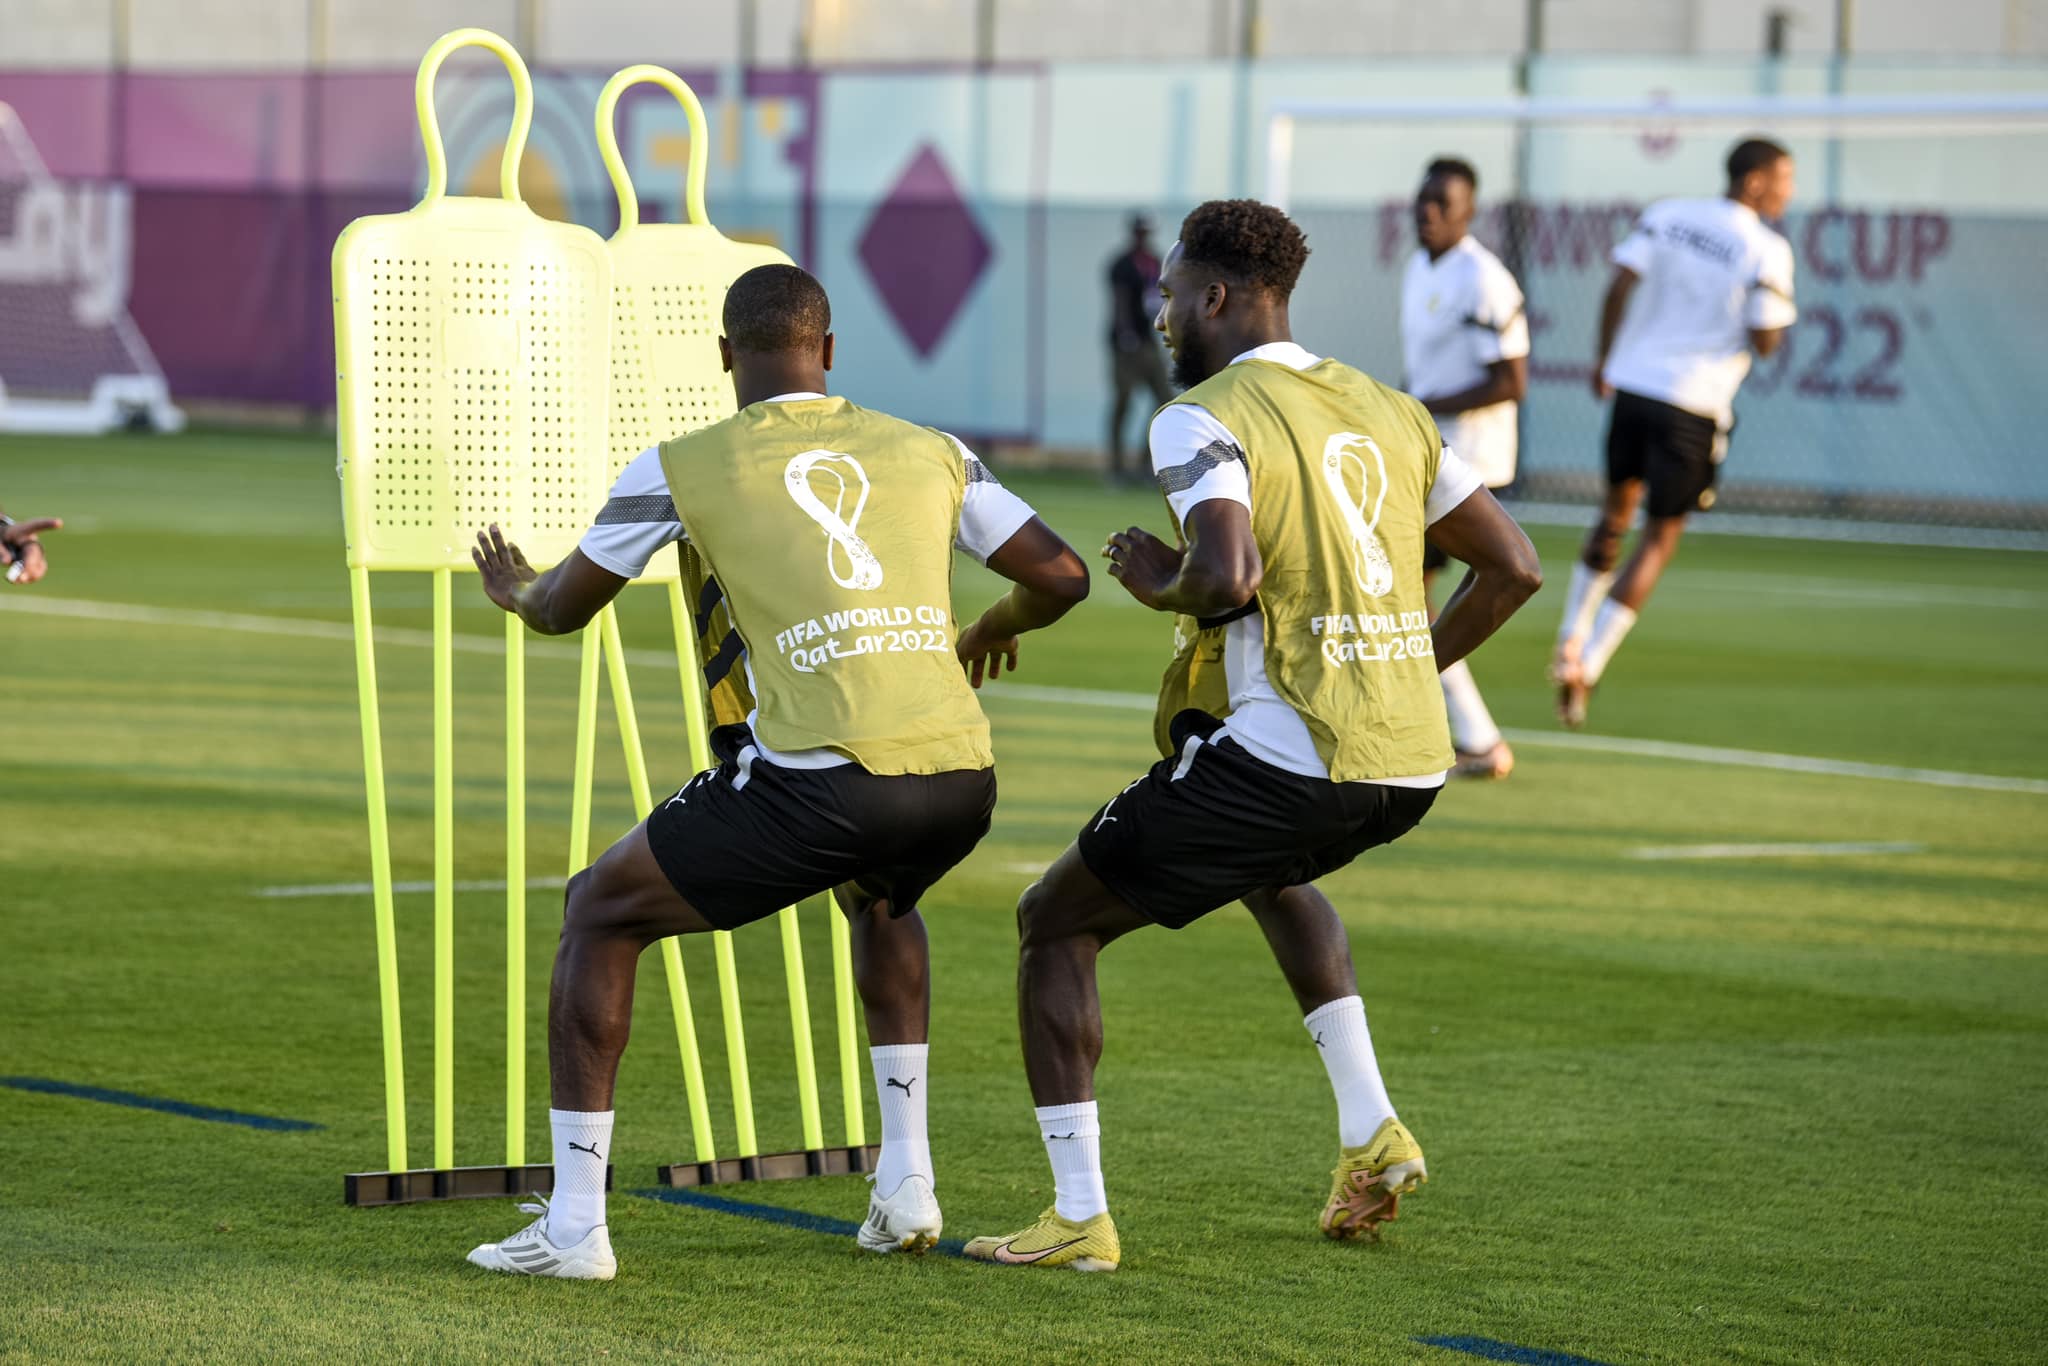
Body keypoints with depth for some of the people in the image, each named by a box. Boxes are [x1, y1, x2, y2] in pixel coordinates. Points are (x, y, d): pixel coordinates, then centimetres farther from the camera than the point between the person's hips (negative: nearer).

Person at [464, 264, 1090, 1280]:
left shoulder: (682, 468, 8)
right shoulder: (930, 453, 16)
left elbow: (563, 609, 19)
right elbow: (1060, 577, 18)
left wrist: (516, 592, 44)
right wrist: (992, 632, 42)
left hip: (818, 777, -4)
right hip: (959, 776, 4)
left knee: (601, 911, 16)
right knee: (878, 898, 39)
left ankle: (574, 1224, 10)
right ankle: (905, 1183, 31)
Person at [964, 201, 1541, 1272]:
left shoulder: (1205, 420, -8)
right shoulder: (1387, 410, 14)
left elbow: (1226, 577, -25)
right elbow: (1512, 565, 15)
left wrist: (1159, 584, -3)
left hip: (1281, 759, -8)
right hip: (1410, 762, 8)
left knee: (1055, 922, 10)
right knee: (1274, 873, 40)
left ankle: (1078, 1216, 4)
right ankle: (1370, 1134, 27)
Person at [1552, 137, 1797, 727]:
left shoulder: (1665, 214, 4)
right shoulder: (1767, 250, -9)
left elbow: (1620, 285, -1)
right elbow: (1765, 342, -11)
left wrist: (1606, 359, 11)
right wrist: (1777, 311, 10)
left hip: (1633, 384, 5)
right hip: (1694, 406, -5)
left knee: (1618, 510, 26)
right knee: (1660, 538, 5)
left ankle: (1571, 641, 27)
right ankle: (1587, 668, -2)